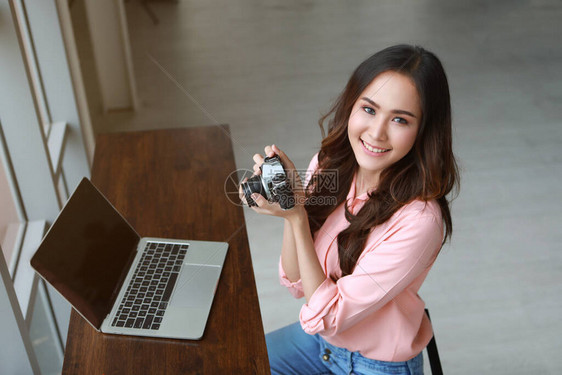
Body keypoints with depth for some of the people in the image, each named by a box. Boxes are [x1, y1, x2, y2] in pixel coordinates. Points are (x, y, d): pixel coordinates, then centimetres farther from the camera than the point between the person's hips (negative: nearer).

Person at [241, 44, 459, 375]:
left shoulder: (419, 220, -31)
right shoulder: (328, 164, -13)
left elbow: (325, 317, -24)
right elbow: (297, 283, -9)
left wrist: (296, 217, -27)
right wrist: (293, 204, -23)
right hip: (320, 337, 5)